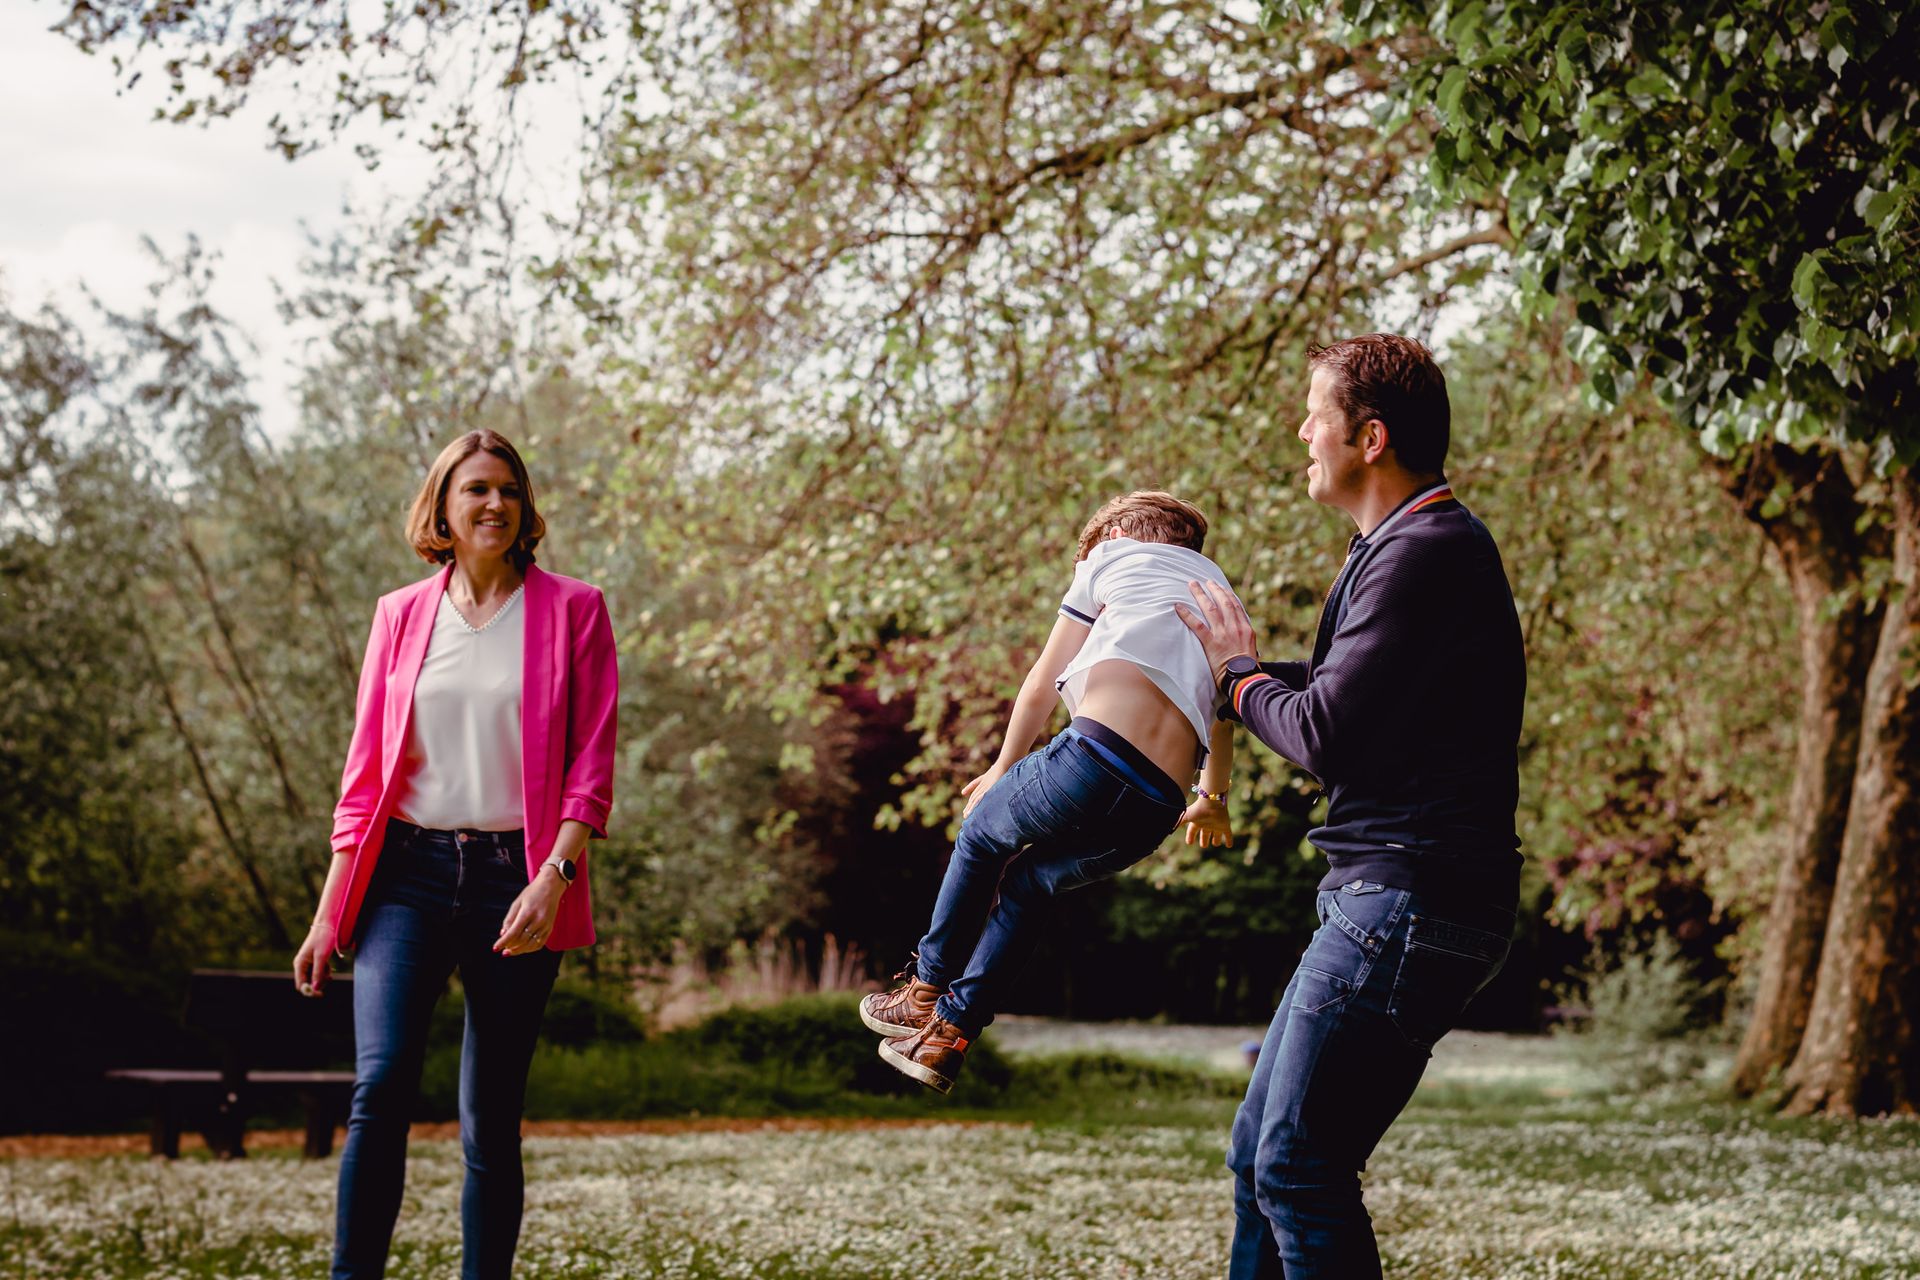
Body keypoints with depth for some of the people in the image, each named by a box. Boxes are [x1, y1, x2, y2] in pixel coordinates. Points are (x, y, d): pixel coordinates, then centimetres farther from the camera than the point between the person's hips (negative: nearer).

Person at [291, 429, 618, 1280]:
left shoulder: (571, 611, 5)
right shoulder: (401, 615, 11)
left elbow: (592, 766, -1)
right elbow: (365, 774, 11)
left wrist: (553, 877, -15)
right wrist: (328, 912, 6)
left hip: (516, 881, -1)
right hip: (409, 873, 1)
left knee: (490, 1120, 3)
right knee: (382, 1083, -17)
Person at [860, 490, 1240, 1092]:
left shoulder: (1114, 552, 18)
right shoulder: (1219, 588, 31)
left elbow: (1041, 687, 21)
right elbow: (1220, 713, 45)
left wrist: (1004, 766, 37)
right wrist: (1212, 800, 62)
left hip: (1096, 753, -5)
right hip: (1155, 815, 5)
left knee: (982, 833, 27)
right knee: (1028, 880, 28)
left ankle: (927, 987, 34)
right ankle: (950, 1032, 24)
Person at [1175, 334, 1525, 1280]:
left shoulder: (1425, 553, -16)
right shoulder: (1404, 546, 19)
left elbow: (1322, 733, -19)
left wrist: (1239, 671, -1)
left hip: (1410, 906, -11)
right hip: (1379, 896, 11)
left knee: (1298, 1164, -8)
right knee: (1260, 1154, 14)